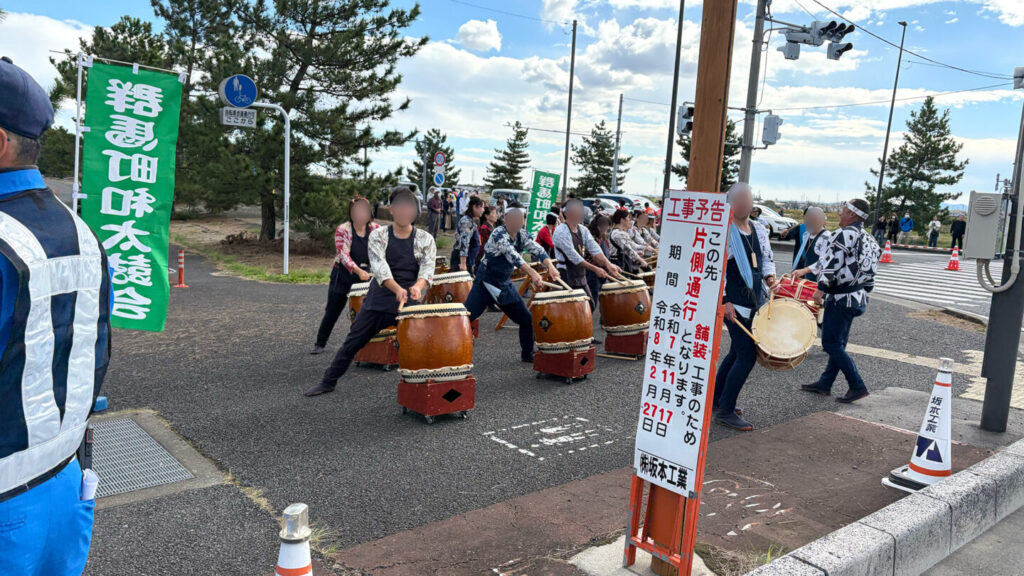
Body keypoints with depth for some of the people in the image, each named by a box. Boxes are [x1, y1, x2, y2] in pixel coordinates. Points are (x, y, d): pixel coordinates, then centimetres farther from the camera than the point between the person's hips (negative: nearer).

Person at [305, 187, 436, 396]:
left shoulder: (425, 240, 0)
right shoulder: (378, 236, -2)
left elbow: (428, 268, -10)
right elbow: (379, 267, -15)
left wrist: (418, 286, -33)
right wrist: (397, 289, -33)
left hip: (410, 303, -1)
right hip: (378, 300, 1)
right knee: (352, 342, 9)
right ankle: (328, 382, 25)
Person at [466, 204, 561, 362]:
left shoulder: (523, 235, -2)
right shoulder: (499, 234, -22)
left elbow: (537, 250, -15)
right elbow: (512, 254, -37)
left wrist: (550, 266, -36)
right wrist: (532, 273, -51)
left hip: (505, 284, 6)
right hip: (486, 283, -6)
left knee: (526, 319, 6)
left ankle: (527, 353, 23)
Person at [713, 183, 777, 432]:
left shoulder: (759, 229, 11)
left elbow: (767, 258, 23)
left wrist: (769, 276, 3)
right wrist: (723, 301, -18)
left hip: (755, 302, 9)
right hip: (734, 304, -8)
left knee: (737, 352, 16)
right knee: (747, 355, -11)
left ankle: (716, 400, 30)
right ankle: (725, 411, -1)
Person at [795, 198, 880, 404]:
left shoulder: (844, 234, -14)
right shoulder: (868, 239, 15)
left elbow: (832, 263, -22)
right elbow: (870, 274, 19)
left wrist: (821, 288, -23)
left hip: (841, 299, -10)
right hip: (858, 299, 10)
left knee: (831, 343, -5)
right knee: (838, 343, 14)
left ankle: (857, 386, -3)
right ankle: (825, 384, 23)